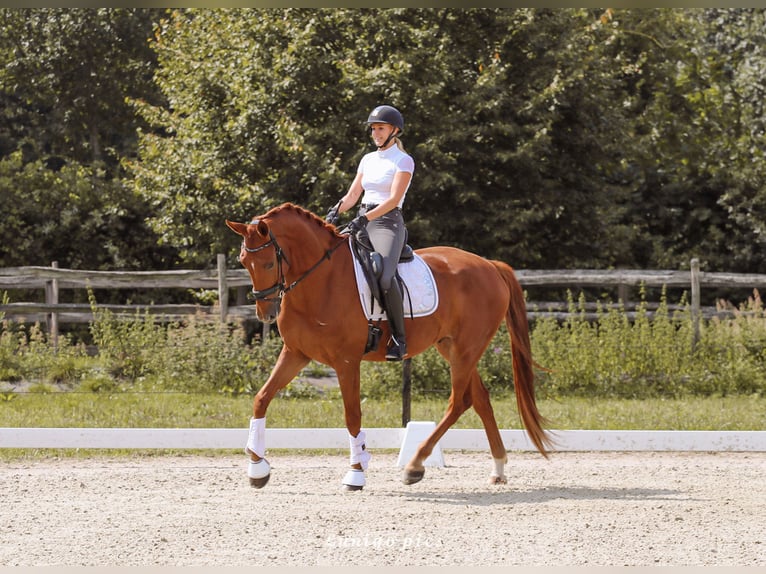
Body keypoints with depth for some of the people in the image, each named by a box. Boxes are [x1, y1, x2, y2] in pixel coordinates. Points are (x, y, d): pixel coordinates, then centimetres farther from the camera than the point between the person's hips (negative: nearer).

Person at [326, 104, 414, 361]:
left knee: (385, 275, -32)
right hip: (362, 223, 8)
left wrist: (364, 218, -25)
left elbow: (394, 199, -14)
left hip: (388, 223, -7)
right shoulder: (368, 160, 18)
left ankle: (399, 338, -23)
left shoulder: (403, 161, -3)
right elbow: (353, 194, 15)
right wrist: (336, 211, -6)